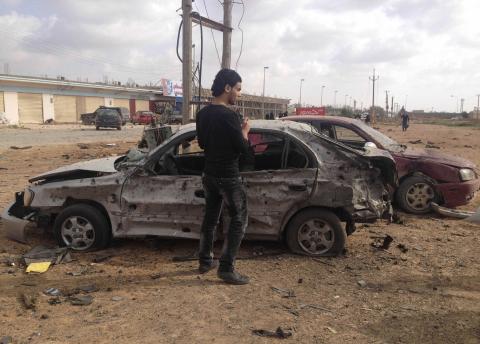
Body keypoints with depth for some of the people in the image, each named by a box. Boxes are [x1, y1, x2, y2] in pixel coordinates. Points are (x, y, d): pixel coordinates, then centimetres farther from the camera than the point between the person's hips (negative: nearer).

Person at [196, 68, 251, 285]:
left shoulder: (203, 114, 4)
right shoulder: (229, 115, -21)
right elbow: (243, 149, -17)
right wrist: (244, 132, 3)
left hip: (209, 174, 8)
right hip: (228, 177, -8)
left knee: (210, 217, 18)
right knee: (238, 220, 2)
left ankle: (205, 261, 27)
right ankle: (226, 269, 2)